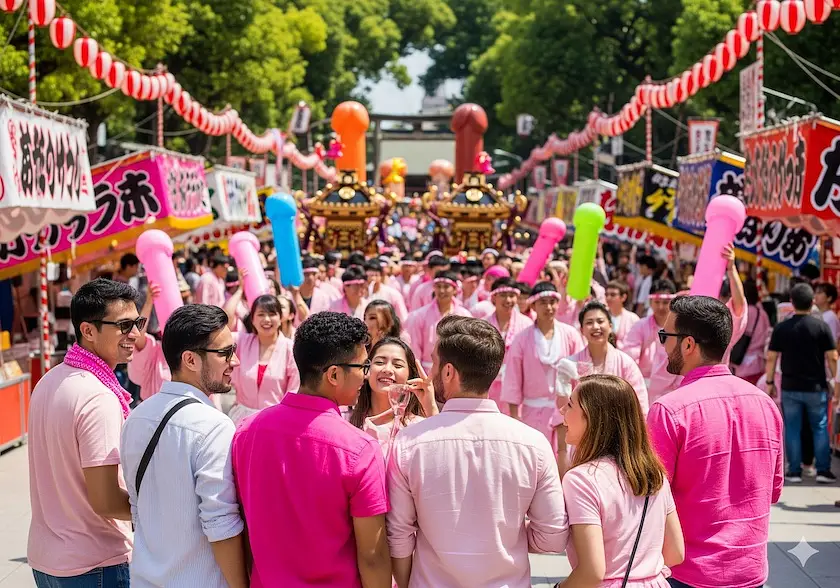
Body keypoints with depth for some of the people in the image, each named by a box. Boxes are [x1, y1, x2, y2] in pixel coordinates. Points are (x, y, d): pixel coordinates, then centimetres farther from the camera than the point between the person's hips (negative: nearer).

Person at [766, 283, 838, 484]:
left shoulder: (781, 328, -3)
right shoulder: (821, 326, -6)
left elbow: (771, 357, -2)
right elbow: (832, 357, -6)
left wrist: (769, 382, 8)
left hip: (790, 387, 1)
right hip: (816, 387, -1)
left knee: (792, 429, 8)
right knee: (820, 428, 10)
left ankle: (794, 471, 10)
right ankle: (823, 470, 8)